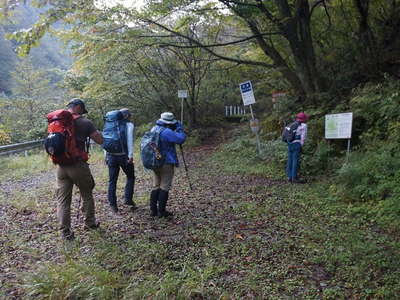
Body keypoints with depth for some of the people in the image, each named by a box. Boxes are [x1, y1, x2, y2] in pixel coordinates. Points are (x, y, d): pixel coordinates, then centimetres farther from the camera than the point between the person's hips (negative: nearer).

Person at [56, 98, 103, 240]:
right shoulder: (85, 122, -8)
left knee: (62, 199, 8)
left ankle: (65, 231, 10)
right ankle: (90, 222, 30)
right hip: (78, 166, -3)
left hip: (61, 166, 4)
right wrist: (91, 132, 8)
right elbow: (100, 140, -9)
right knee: (87, 195, 16)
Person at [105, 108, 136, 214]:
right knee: (130, 177, 17)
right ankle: (128, 199, 10)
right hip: (124, 155, -4)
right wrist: (130, 155, -11)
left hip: (111, 155, 4)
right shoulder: (129, 125, 0)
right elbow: (130, 141, -10)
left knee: (112, 181, 8)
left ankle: (113, 205, 10)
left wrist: (106, 155, 14)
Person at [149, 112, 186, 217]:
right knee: (165, 187, 1)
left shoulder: (154, 129, 8)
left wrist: (175, 129, 9)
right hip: (166, 163, -8)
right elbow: (181, 139, -21)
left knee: (156, 186, 15)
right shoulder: (166, 132, -19)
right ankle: (161, 211, 6)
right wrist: (179, 128, -5)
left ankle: (153, 210, 18)